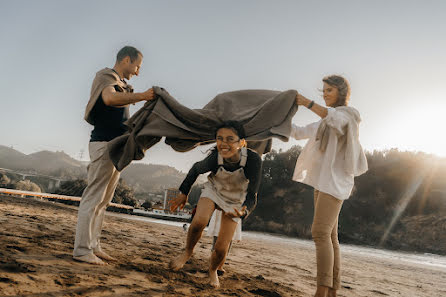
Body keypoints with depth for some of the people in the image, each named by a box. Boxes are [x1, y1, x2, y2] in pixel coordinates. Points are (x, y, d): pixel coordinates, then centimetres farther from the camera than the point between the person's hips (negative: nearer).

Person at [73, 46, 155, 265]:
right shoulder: (105, 76, -6)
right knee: (94, 197, -9)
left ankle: (93, 246, 15)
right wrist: (141, 96, -29)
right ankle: (81, 250, -5)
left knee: (103, 200, 10)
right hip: (104, 144, -10)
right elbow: (110, 98, -29)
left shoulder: (121, 84, 22)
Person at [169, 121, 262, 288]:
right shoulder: (215, 158, -30)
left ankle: (213, 270, 31)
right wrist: (184, 193, -4)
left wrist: (244, 211, -51)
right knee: (199, 222, -28)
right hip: (214, 190, 1)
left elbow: (251, 196, -30)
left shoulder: (253, 160, -35)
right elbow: (196, 169, -7)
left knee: (221, 249, -5)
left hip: (236, 200, 0)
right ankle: (187, 252, 5)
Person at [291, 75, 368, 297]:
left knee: (320, 233, -18)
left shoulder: (350, 114, -1)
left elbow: (338, 119, -27)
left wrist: (308, 103, -28)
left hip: (335, 180, -9)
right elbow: (298, 133, 25)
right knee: (329, 236, 4)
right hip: (323, 181, 9)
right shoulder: (326, 121, 24)